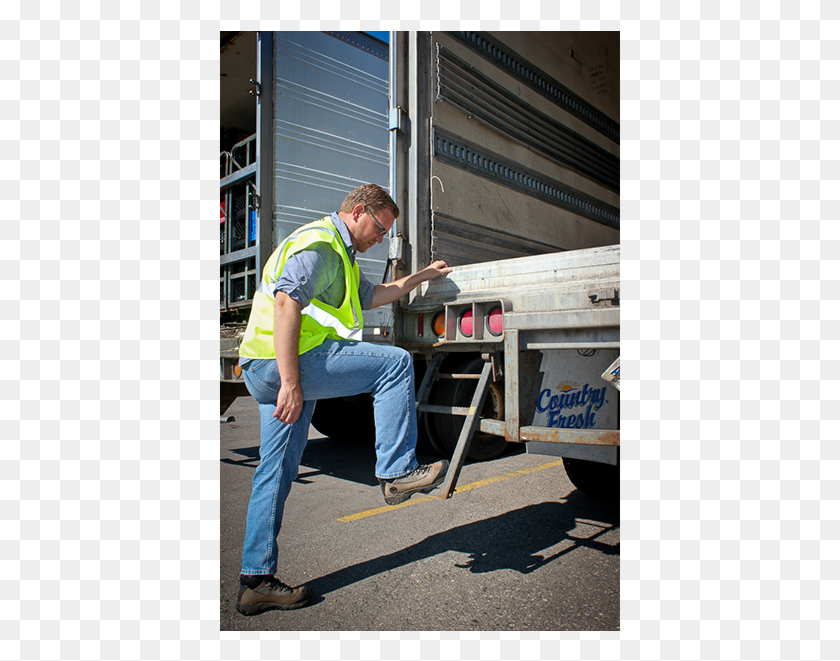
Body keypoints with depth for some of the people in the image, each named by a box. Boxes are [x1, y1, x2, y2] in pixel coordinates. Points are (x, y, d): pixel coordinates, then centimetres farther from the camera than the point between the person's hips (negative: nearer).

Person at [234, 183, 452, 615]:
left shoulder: (337, 254, 28)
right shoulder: (319, 243, -8)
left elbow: (372, 295, 39)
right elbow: (286, 304, -22)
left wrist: (422, 276, 40)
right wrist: (290, 382, -27)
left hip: (266, 371, 11)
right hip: (283, 360, -11)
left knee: (276, 472, 11)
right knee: (395, 363, -11)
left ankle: (256, 580, 20)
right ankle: (395, 472, -6)